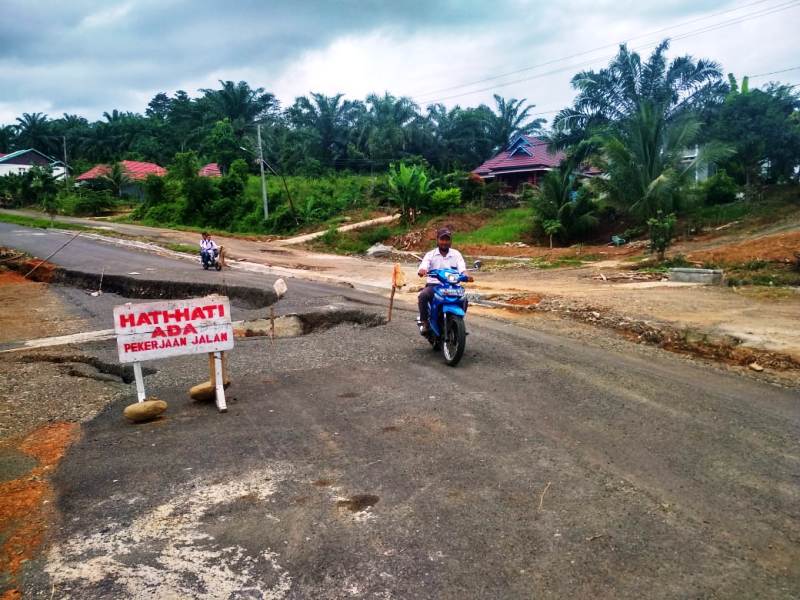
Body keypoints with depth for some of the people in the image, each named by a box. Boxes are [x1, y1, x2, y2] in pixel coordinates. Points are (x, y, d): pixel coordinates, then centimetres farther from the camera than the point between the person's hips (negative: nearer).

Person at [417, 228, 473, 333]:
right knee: (422, 296, -31)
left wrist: (466, 275, -29)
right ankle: (425, 322, -15)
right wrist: (422, 270, -38)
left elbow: (462, 268, -5)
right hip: (433, 285, -1)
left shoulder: (456, 254, 10)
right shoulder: (430, 255, 6)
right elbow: (423, 266, -12)